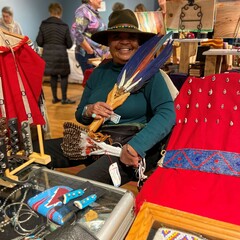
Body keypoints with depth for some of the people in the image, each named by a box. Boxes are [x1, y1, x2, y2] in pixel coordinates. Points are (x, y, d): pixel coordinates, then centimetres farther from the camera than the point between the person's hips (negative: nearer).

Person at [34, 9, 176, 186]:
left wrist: (136, 146, -35)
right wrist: (88, 111, -11)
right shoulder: (99, 72, 9)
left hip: (136, 149, -5)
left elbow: (167, 113, -21)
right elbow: (80, 115, 13)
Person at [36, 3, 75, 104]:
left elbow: (39, 42, -1)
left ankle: (55, 98, 20)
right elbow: (69, 44, -3)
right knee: (64, 76, 7)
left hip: (48, 54, 4)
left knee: (53, 76, 14)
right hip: (60, 54, -3)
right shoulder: (64, 26, -7)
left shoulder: (43, 25, 0)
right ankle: (64, 99, 10)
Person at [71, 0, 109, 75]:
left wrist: (105, 52, 10)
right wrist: (90, 51, -17)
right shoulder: (84, 10, -9)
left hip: (98, 54, 8)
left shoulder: (95, 12, 15)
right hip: (87, 55, -8)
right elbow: (76, 32, -21)